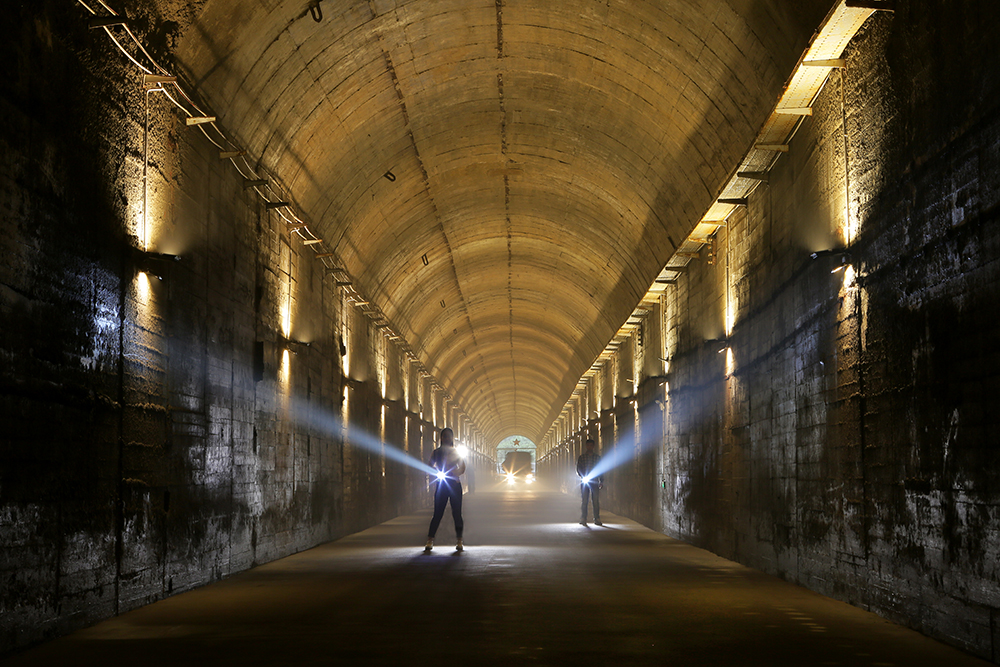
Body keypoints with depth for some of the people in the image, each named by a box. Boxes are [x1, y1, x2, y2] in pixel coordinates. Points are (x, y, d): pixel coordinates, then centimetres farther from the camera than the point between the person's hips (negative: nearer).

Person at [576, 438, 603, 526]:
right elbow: (578, 470, 3)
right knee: (584, 501, -4)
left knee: (596, 501, -4)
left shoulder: (597, 457, 11)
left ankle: (597, 519, -1)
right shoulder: (581, 457, 6)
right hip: (584, 482, -1)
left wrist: (601, 481, 7)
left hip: (595, 482, 1)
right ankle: (583, 520, -1)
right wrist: (583, 477, -15)